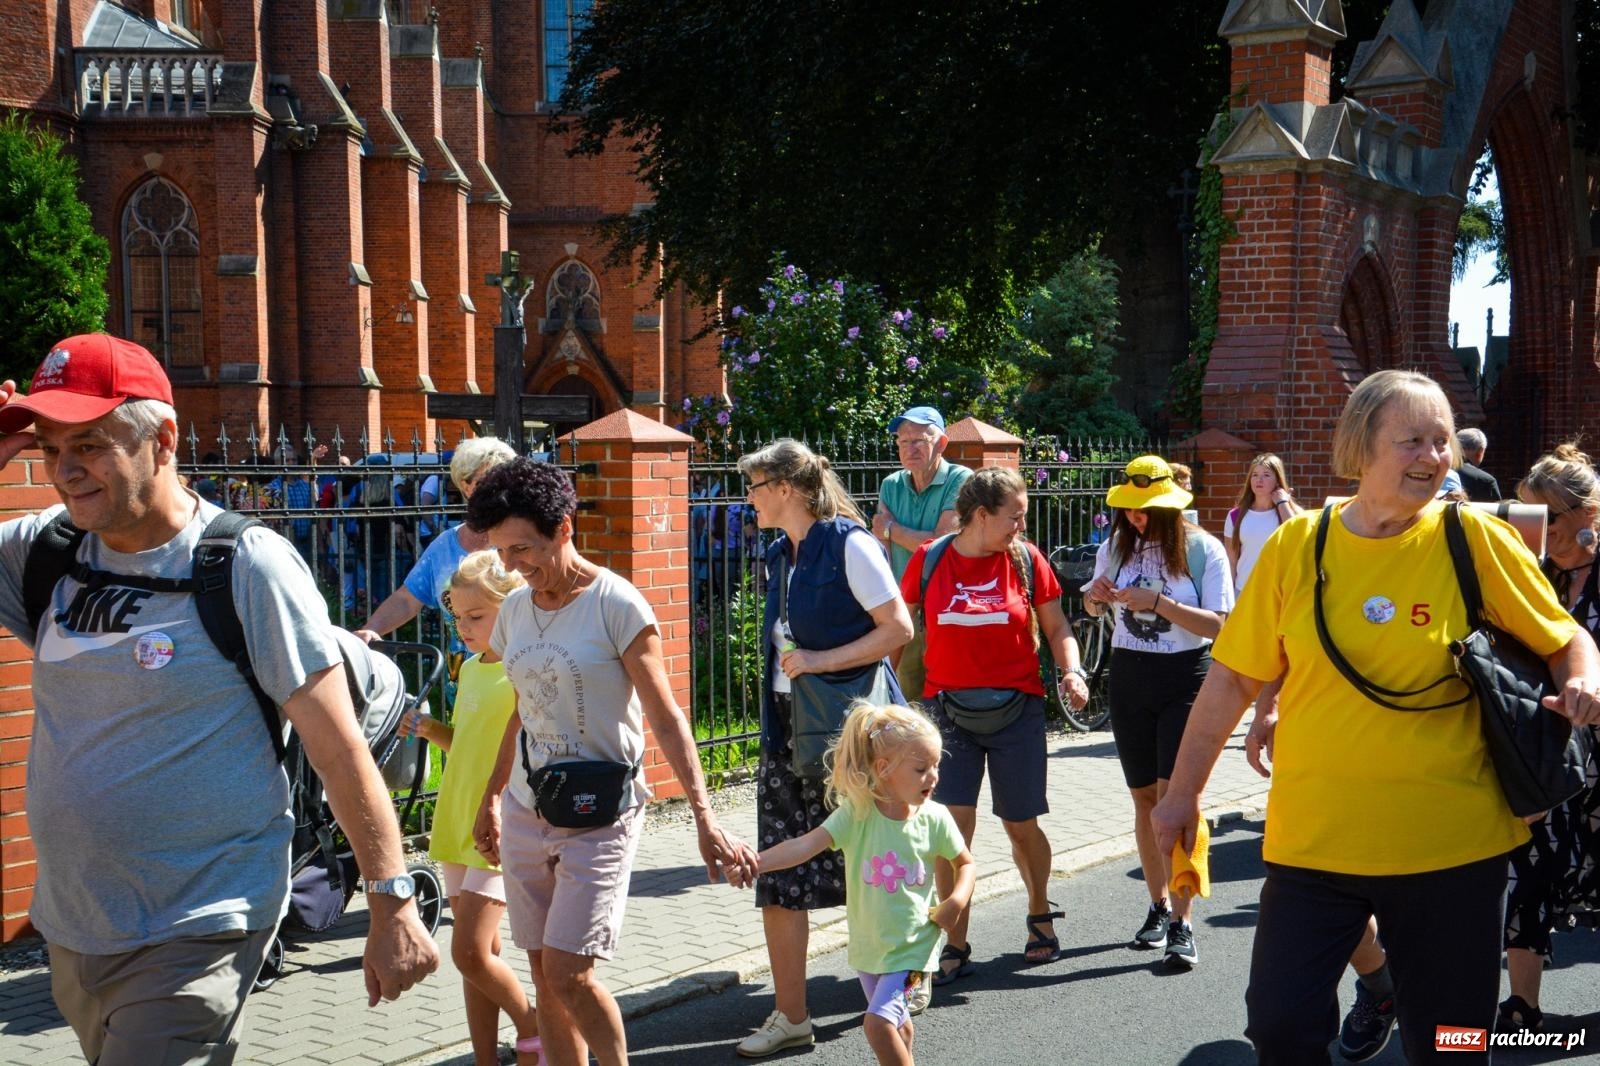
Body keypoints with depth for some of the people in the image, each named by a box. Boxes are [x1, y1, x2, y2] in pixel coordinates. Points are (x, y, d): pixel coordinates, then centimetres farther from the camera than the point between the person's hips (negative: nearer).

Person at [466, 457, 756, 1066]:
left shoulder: (616, 605, -12)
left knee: (568, 974, -11)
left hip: (600, 815, -6)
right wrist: (491, 799, 24)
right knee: (545, 976, 7)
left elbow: (665, 718, -15)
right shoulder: (515, 609, 7)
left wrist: (704, 817, -22)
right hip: (527, 811, 6)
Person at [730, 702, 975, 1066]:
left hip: (911, 943, -2)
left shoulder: (935, 818, -11)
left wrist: (956, 901, -13)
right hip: (868, 941, 3)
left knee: (878, 1021, -19)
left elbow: (965, 863, 5)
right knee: (897, 1025, 23)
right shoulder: (857, 813, -14)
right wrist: (755, 861, -38)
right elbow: (808, 844, -24)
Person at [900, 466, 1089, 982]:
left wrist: (1072, 673, -12)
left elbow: (1057, 630, 6)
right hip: (948, 711, -1)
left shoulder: (1027, 560, 0)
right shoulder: (928, 561, -2)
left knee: (1021, 825, 9)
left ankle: (1040, 915, 36)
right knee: (952, 825, -9)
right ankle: (956, 947, 2)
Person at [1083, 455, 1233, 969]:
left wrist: (1157, 602, -23)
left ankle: (1180, 924, -11)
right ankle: (1158, 906, 23)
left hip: (1186, 679, -4)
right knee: (1145, 795, 10)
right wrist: (1095, 597, -4)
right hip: (1129, 677, 4)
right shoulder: (1116, 546, 5)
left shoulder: (1202, 549, -8)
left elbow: (1218, 623, -14)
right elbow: (1094, 609, 19)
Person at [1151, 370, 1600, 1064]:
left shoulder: (1475, 539, -3)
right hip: (1313, 840, 1)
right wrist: (1183, 792, 9)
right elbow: (1234, 677, 6)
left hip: (1451, 843, 0)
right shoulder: (1296, 545, -1)